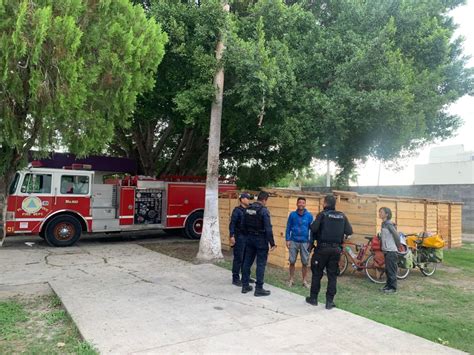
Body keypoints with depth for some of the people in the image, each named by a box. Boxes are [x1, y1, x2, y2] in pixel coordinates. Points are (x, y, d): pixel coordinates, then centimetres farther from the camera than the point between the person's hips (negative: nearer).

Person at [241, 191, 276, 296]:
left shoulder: (248, 209, 5)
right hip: (261, 240, -7)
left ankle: (245, 286, 20)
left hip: (250, 238, 7)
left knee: (247, 262, 12)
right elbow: (268, 228, -19)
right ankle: (259, 289, 5)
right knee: (261, 264, 1)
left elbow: (243, 225, 11)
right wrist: (272, 243, -14)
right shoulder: (264, 210, -16)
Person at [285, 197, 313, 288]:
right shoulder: (292, 214, 0)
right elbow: (288, 228, 3)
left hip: (305, 242, 0)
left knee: (305, 263, 5)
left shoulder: (309, 216, -1)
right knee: (292, 261, 4)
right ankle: (291, 279, 19)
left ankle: (304, 281, 19)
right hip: (293, 241, 0)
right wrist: (287, 240, -2)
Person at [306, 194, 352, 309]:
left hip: (322, 248, -3)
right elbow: (349, 231, 1)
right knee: (332, 276, 9)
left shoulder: (322, 214, -8)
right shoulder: (342, 216, 4)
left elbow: (314, 228, -18)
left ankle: (313, 298, 18)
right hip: (336, 249, 3)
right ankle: (330, 301, 9)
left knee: (317, 274, 10)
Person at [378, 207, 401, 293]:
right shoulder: (383, 224, 10)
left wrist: (397, 247, -3)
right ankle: (388, 285, 24)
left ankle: (393, 287, 5)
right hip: (386, 251, 9)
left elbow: (397, 236, -14)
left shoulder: (389, 224, -16)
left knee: (391, 270, -2)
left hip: (392, 251, -9)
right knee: (387, 270, 15)